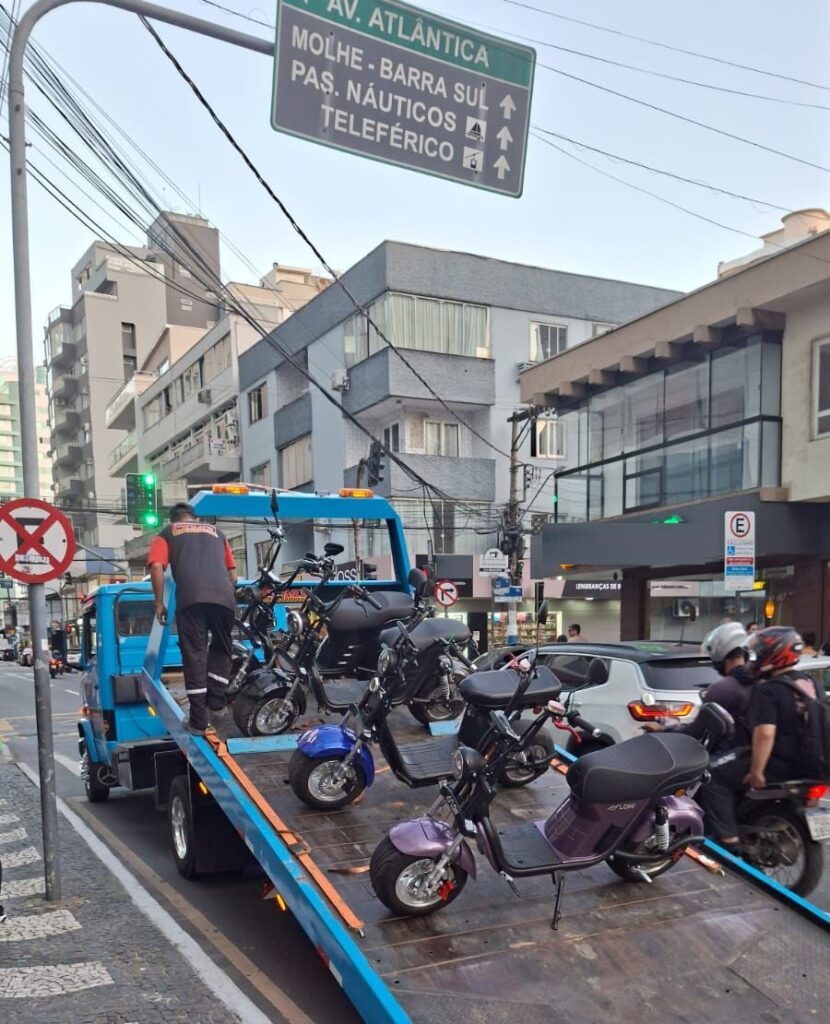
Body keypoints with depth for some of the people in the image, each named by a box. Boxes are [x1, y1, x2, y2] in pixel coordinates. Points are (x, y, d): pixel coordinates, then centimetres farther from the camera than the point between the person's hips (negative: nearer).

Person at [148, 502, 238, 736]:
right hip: (224, 597, 3)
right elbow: (232, 572, 29)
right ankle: (215, 700, 11)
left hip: (191, 598, -2)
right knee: (221, 648, 22)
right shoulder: (215, 532, 32)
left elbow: (156, 566, 5)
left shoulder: (167, 533, 23)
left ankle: (198, 720, 0)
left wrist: (159, 603, 11)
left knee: (194, 654, 1)